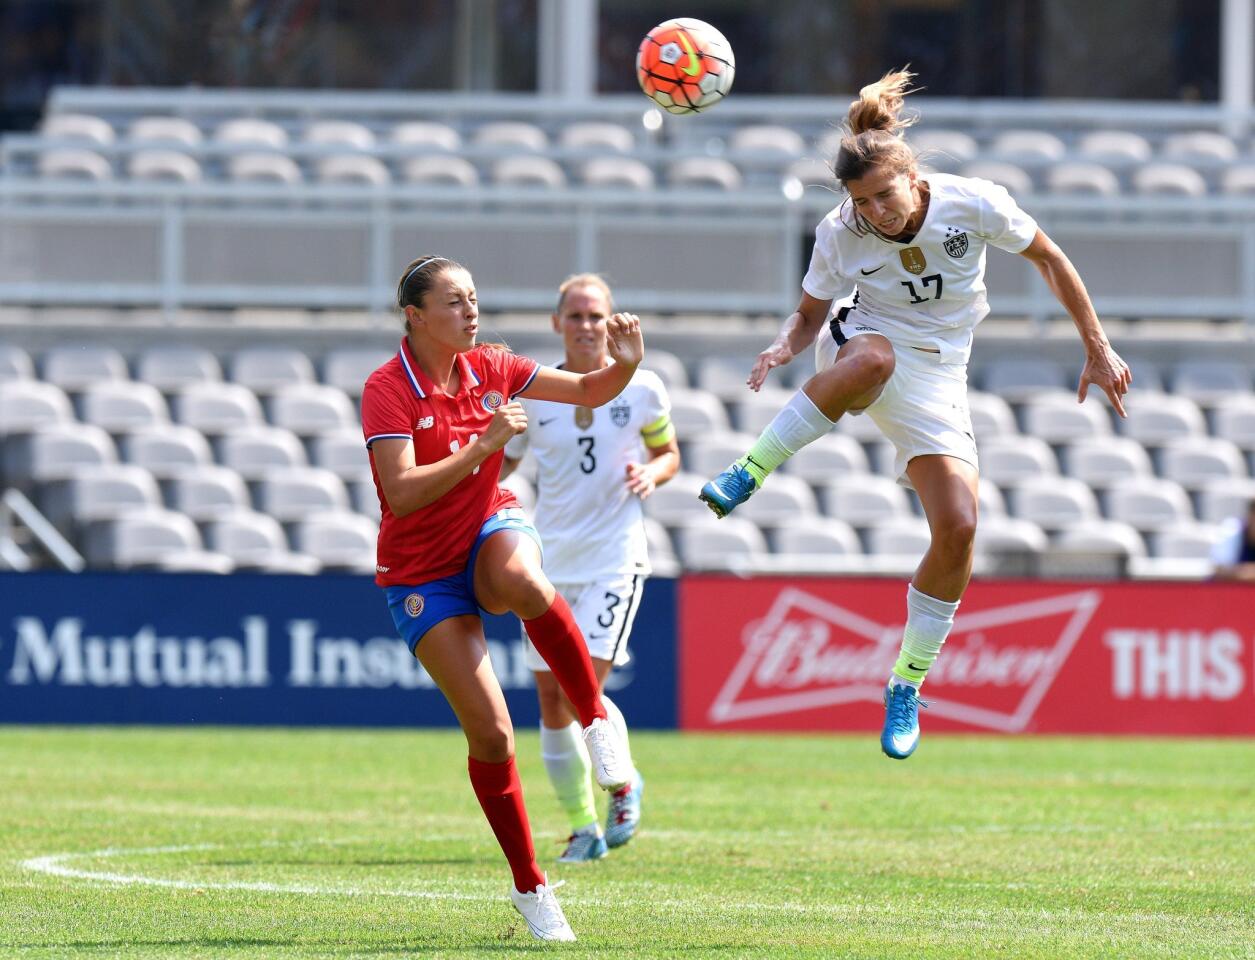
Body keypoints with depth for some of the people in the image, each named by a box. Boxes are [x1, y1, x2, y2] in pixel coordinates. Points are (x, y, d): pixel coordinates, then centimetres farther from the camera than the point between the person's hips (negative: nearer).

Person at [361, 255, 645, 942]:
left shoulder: (488, 369, -2)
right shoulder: (388, 389, -18)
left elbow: (590, 393, 6)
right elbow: (402, 494, -29)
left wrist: (624, 365, -15)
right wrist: (483, 446, -34)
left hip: (490, 531, 3)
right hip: (421, 573, -3)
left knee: (520, 580, -39)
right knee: (489, 730, -11)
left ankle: (597, 720, -20)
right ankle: (529, 889, 4)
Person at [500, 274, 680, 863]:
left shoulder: (642, 388, -1)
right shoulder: (531, 393, 0)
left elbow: (668, 453, 12)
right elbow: (500, 463, 7)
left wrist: (650, 474, -9)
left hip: (614, 556, -3)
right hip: (549, 560, 3)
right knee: (551, 700, 3)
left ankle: (625, 784, 14)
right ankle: (583, 828, 18)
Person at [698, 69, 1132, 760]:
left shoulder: (975, 204, -17)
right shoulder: (840, 235, -14)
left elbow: (1049, 260, -1)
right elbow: (809, 315, 1)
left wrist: (1096, 350, 2)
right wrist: (784, 348, -23)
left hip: (935, 377, 2)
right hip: (860, 343, -2)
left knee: (958, 526, -17)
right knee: (870, 358, -43)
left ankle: (907, 684, 0)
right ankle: (747, 475, -32)